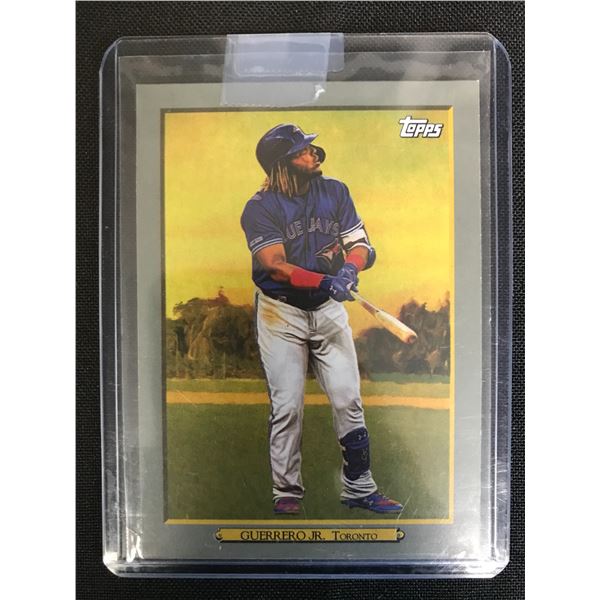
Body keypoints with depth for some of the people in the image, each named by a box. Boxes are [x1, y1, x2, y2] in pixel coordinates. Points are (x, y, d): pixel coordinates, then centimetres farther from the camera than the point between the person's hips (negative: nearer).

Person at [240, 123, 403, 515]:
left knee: (349, 399, 2)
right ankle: (287, 493, 18)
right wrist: (326, 281, -35)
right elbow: (276, 265, -20)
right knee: (287, 406, 0)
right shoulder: (260, 207, -9)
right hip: (281, 312, -3)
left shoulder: (335, 192, 4)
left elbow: (361, 246, 0)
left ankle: (360, 489, 17)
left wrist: (350, 267, -23)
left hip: (329, 309, 3)